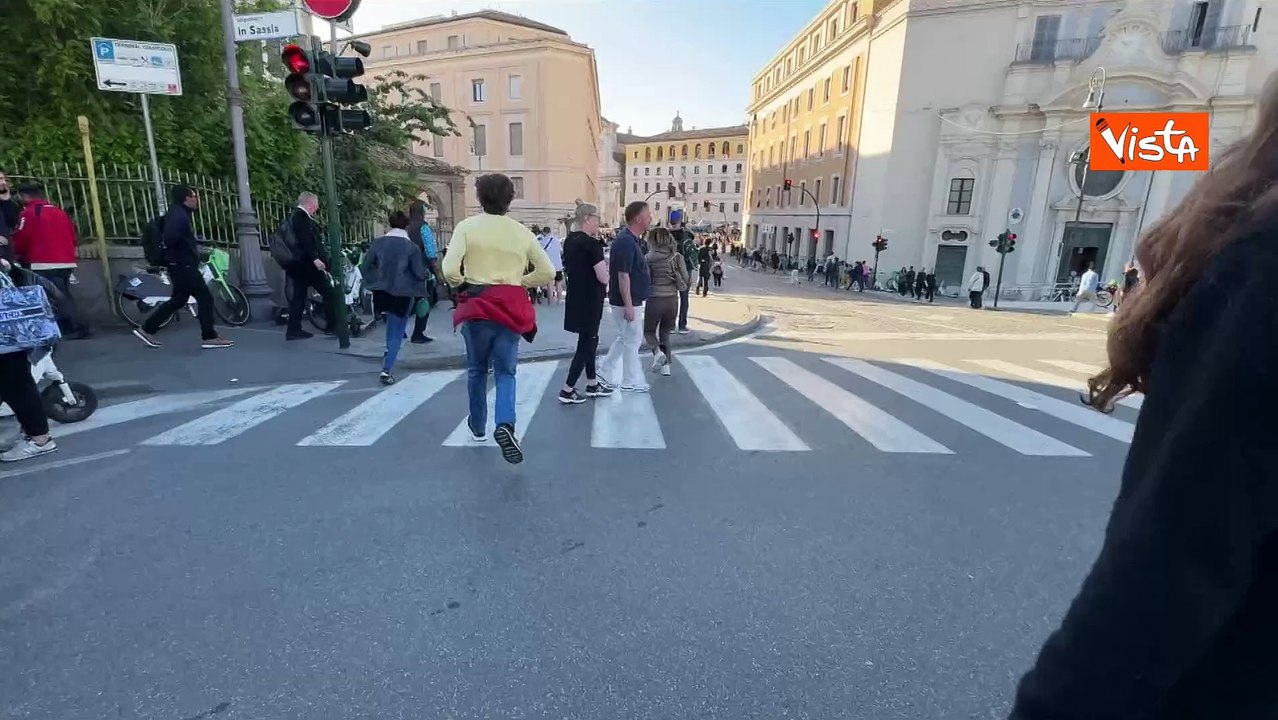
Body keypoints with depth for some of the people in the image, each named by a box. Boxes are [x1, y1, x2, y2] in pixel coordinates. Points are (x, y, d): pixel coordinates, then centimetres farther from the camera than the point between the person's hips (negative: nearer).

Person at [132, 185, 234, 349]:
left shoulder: (179, 213, 16)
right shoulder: (178, 214, -16)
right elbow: (169, 238, -29)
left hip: (182, 265, 10)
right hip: (183, 266, -10)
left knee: (178, 300, 16)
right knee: (205, 298, -8)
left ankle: (146, 329, 22)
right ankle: (210, 338, -6)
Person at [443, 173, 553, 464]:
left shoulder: (467, 226, -4)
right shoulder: (521, 231, 3)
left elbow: (450, 270, -15)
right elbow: (547, 272, 6)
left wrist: (460, 284, 5)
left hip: (477, 306, -1)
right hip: (511, 307, 1)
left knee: (477, 369, 19)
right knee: (506, 372, 8)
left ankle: (478, 426, 34)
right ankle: (505, 424, -15)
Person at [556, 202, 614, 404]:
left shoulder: (569, 240, 8)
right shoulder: (591, 243, -18)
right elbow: (603, 277, -20)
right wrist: (605, 267, 0)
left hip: (575, 299, 9)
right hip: (589, 301, -9)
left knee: (589, 340, 18)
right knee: (586, 343, 0)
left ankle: (592, 384, 27)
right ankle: (567, 390, 4)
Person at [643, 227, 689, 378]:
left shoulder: (648, 258, -10)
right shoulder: (677, 257, 0)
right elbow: (686, 280, -1)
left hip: (655, 300, -4)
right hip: (672, 299, 4)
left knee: (649, 331, 16)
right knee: (665, 332, 19)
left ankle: (658, 352, -11)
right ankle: (666, 365, 15)